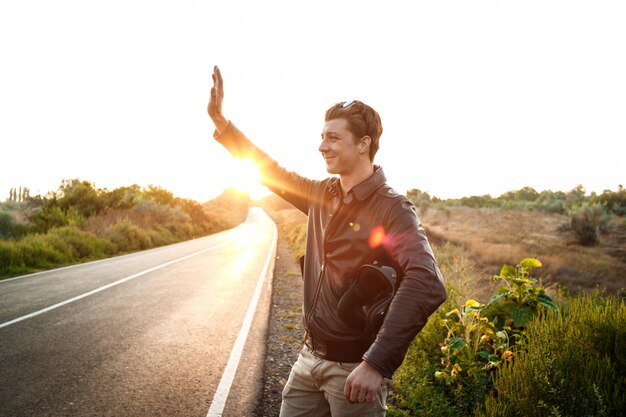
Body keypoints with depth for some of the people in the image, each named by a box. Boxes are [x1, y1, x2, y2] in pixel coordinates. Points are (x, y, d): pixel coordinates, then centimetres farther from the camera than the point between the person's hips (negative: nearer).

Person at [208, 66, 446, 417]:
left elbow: (427, 284, -31)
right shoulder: (322, 196, 5)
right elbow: (273, 172, 17)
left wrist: (377, 364, -35)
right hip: (311, 358, 7)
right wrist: (220, 120, 13)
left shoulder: (391, 209, -17)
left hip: (356, 369, -6)